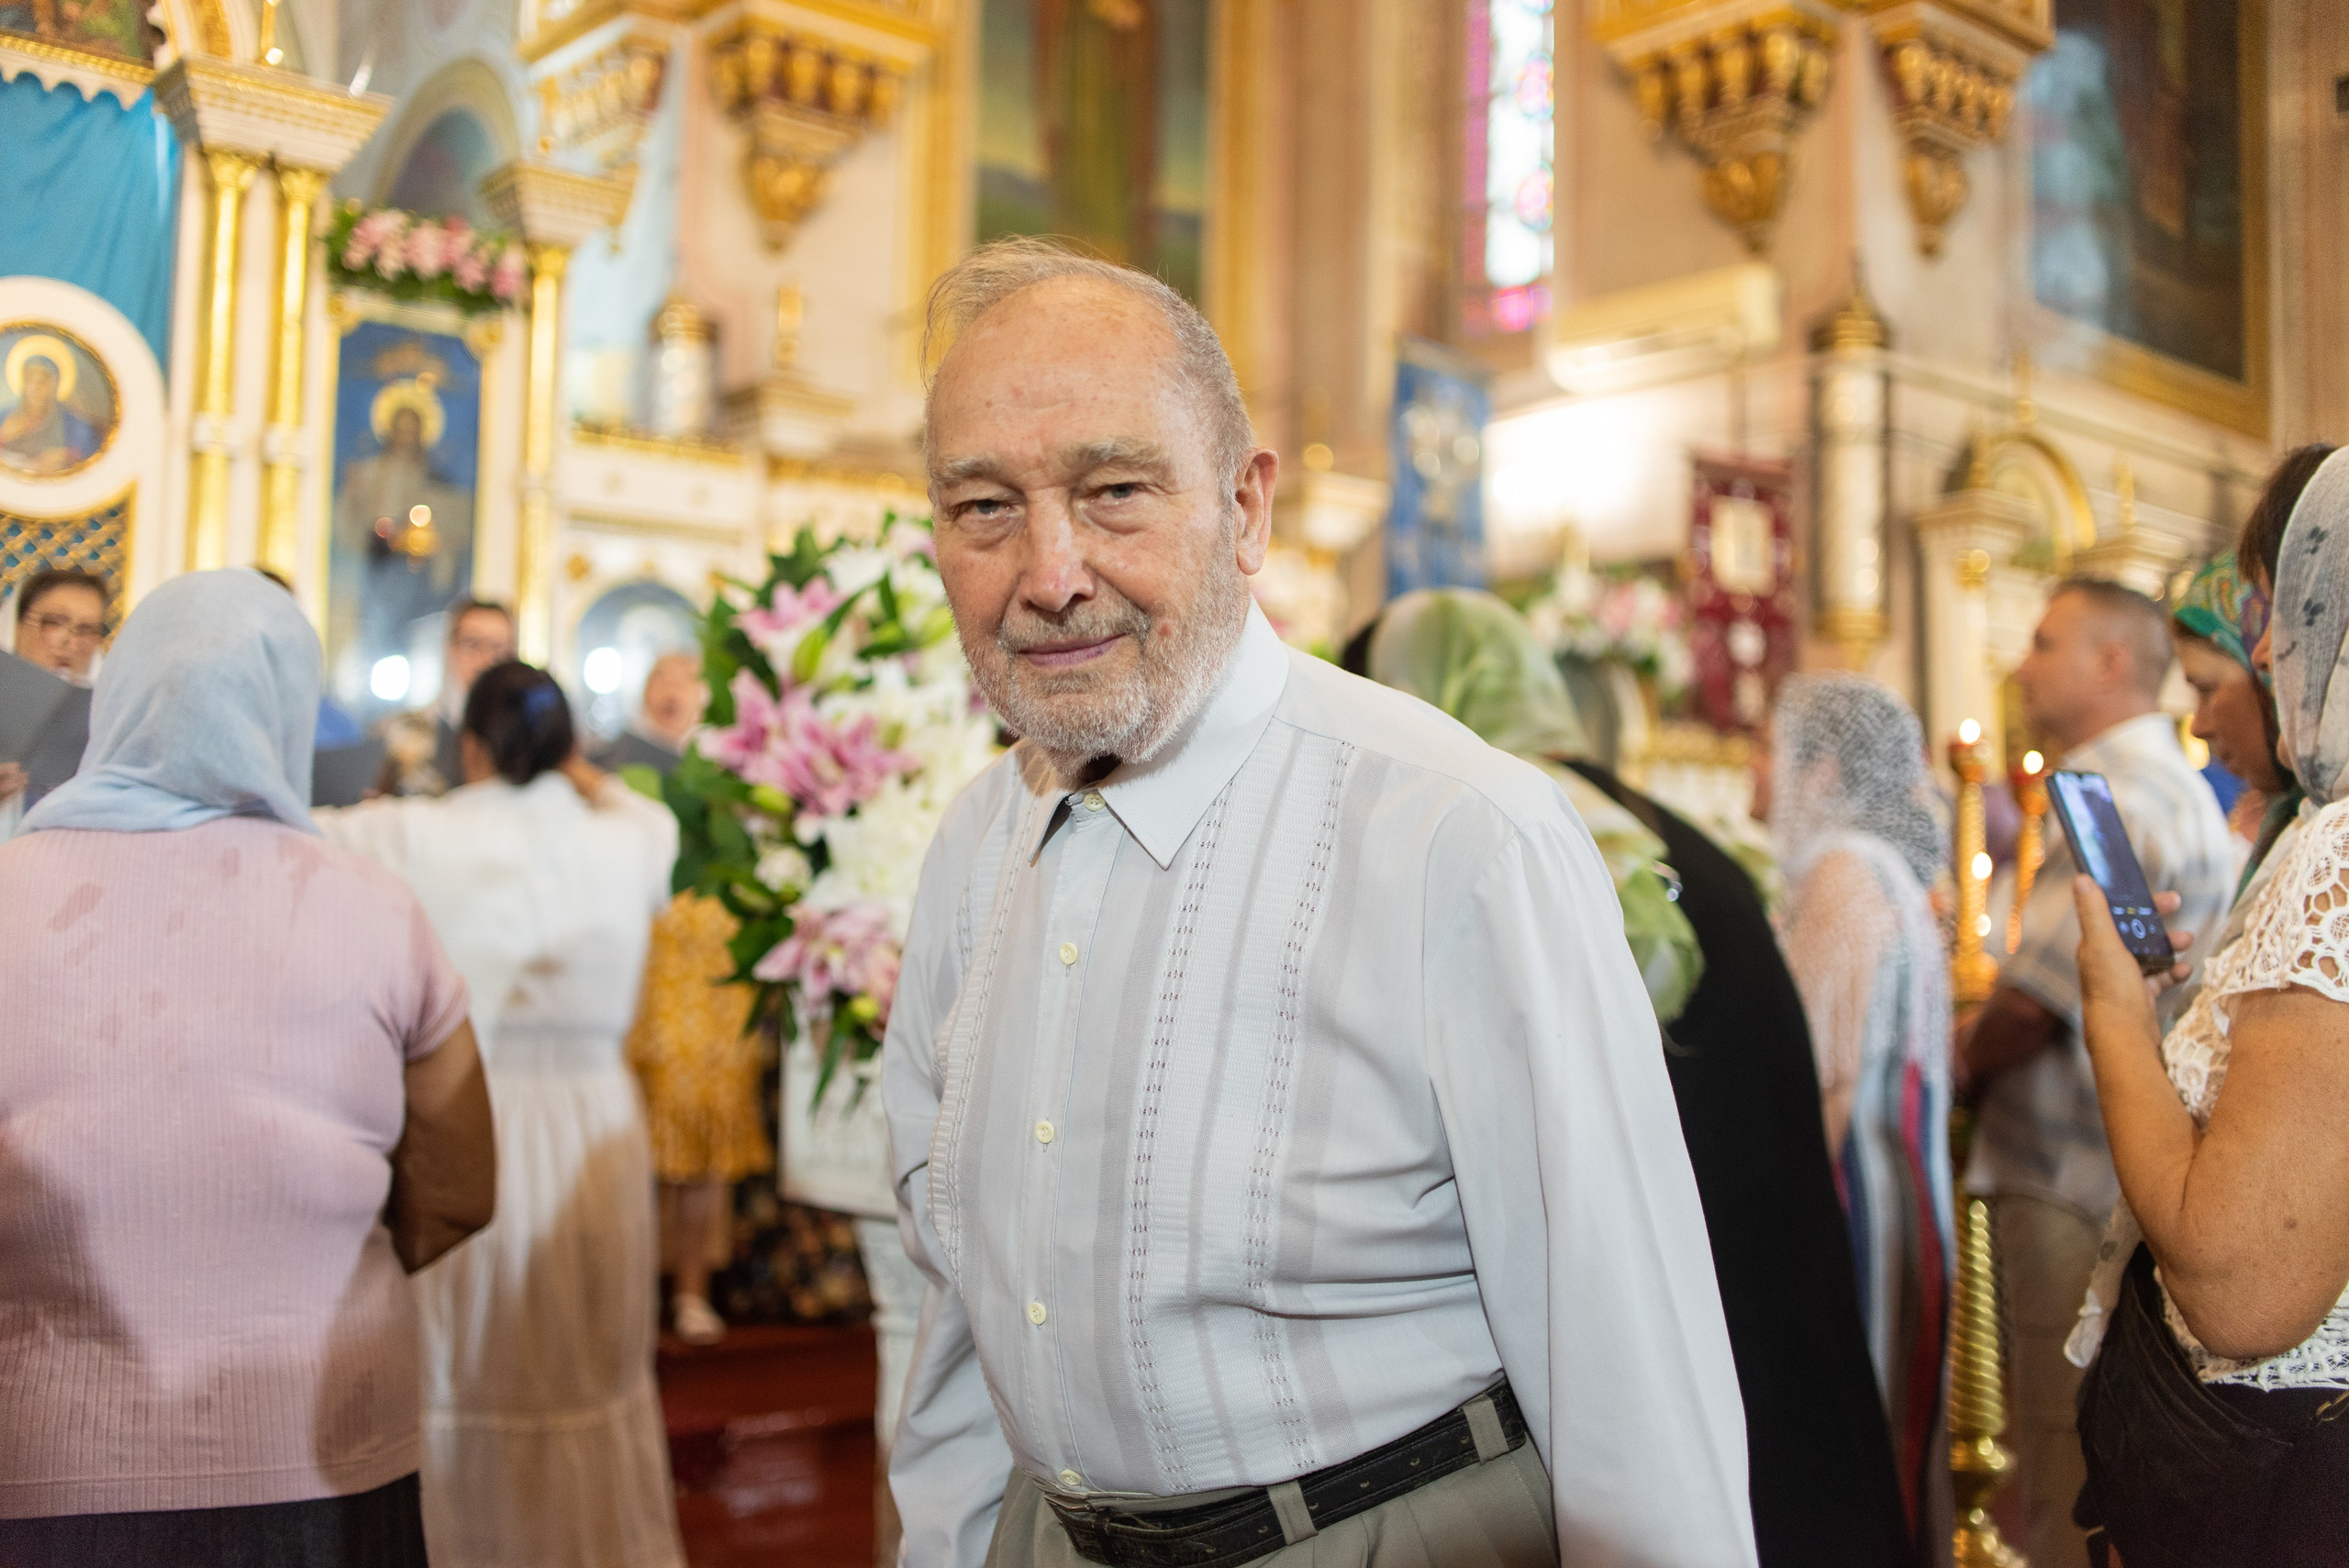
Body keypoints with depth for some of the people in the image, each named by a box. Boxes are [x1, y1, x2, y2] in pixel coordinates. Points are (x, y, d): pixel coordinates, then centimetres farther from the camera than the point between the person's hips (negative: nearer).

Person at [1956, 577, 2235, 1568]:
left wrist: (1968, 1058, -1)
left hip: (2074, 1187, -11)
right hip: (2126, 1177, 11)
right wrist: (1990, 1039, 12)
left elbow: (2033, 1001, -21)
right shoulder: (2181, 789, 19)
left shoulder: (2116, 797, -16)